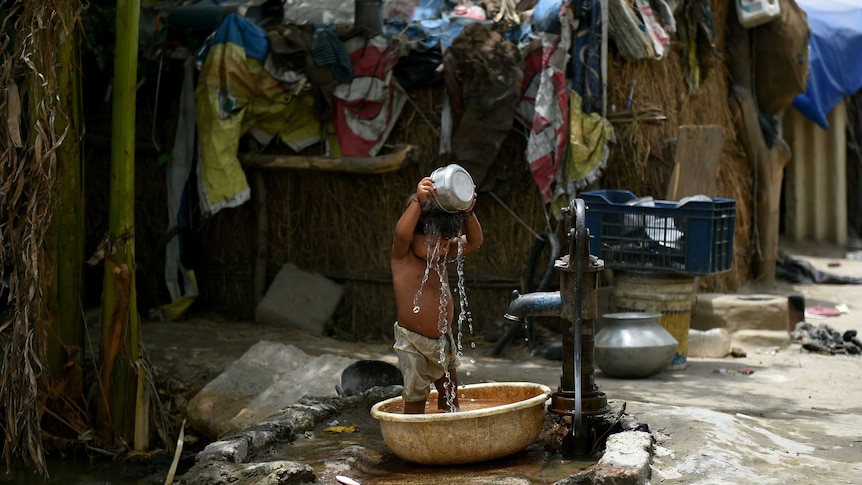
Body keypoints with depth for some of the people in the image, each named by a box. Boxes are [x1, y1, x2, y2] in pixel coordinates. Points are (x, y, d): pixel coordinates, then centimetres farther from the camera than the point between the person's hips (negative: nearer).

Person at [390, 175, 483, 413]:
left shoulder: (443, 254, 2)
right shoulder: (402, 256, -16)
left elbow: (474, 241, -6)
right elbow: (401, 234, -37)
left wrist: (468, 213, -23)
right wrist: (418, 202, -48)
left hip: (444, 338, 7)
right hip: (413, 342, -6)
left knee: (449, 390, 18)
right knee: (416, 395, -1)